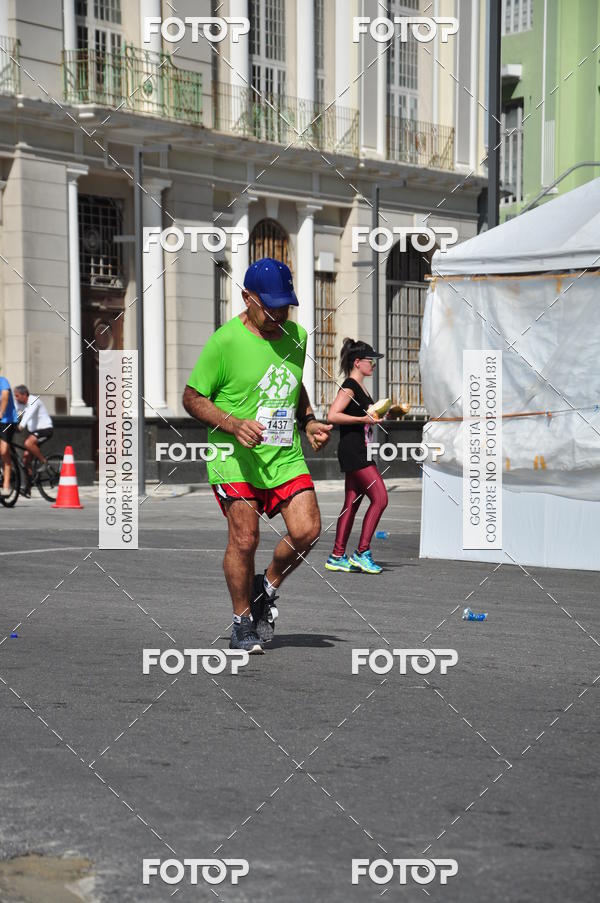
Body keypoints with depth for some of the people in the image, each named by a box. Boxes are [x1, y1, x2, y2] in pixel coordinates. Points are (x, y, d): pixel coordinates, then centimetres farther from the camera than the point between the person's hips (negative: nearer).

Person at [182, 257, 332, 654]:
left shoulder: (296, 336, 9)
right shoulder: (225, 341, -9)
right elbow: (192, 397, -4)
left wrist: (309, 422, 11)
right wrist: (233, 424, -18)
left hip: (286, 454, 5)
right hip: (234, 457, -5)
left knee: (307, 530, -9)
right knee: (244, 539, -8)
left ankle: (267, 588, 19)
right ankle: (243, 624, 11)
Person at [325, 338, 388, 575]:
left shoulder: (360, 388, 18)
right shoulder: (349, 387, -12)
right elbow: (332, 415, -23)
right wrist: (364, 419, -21)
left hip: (360, 453, 10)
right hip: (353, 451, -10)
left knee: (352, 503, 9)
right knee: (380, 498, -13)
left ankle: (337, 557, 11)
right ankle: (362, 553, -10)